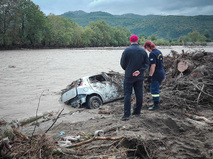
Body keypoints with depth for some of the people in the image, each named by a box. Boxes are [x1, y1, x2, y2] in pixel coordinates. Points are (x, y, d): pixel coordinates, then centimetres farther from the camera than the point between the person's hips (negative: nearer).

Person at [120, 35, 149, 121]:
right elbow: (146, 63, 0)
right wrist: (139, 71, -10)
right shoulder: (143, 51, 3)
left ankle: (127, 114, -5)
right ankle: (137, 111, 24)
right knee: (139, 94, 13)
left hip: (129, 76, -3)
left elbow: (122, 63, -4)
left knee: (127, 94, -1)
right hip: (139, 76, 4)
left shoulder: (127, 50, -8)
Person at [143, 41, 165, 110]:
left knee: (154, 90, -1)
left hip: (156, 75, -10)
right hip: (161, 73, 10)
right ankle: (157, 102, 28)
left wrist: (150, 76, -21)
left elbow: (153, 66, -23)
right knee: (156, 89, 20)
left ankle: (156, 104, 5)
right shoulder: (159, 52, 12)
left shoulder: (152, 54, -17)